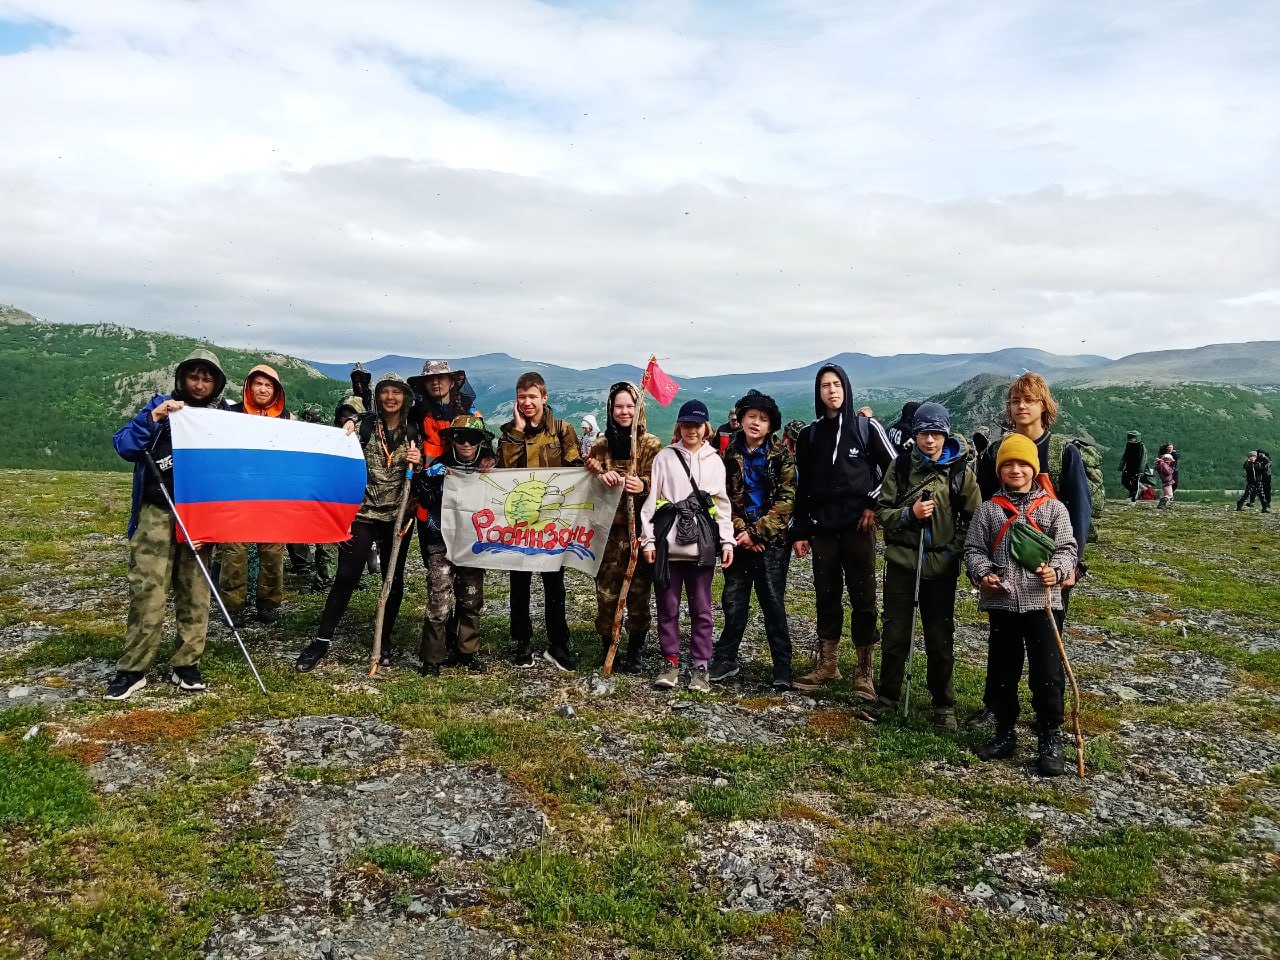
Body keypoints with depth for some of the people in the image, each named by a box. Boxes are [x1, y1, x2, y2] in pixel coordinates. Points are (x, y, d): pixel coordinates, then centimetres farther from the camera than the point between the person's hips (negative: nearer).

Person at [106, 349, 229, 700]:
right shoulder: (159, 406, 7)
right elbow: (124, 446, -2)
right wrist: (152, 419, -17)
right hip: (157, 513, -1)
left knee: (195, 592, 3)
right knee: (147, 591, -7)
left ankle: (186, 665, 11)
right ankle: (132, 669, 0)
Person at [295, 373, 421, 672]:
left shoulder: (413, 431, 6)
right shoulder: (364, 425, -1)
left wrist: (418, 463, -9)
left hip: (397, 514, 2)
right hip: (362, 511, -2)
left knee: (394, 578, 6)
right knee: (346, 576, -5)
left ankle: (384, 642, 20)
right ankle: (322, 640, 6)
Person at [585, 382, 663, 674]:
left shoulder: (652, 445, 1)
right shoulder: (601, 445, 11)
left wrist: (643, 486, -29)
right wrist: (600, 477, -15)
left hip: (640, 528, -2)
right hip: (609, 528, 2)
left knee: (639, 590, 1)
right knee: (606, 591, 0)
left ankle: (634, 653, 13)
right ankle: (607, 648, 14)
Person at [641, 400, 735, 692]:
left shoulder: (714, 461, 10)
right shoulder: (665, 457, 6)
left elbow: (722, 504, 10)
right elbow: (651, 499, 3)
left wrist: (727, 541, 1)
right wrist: (648, 539, -3)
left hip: (702, 545, 1)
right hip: (668, 542, 0)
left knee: (701, 609, 3)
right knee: (667, 607, 5)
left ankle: (700, 667, 11)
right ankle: (671, 662, 18)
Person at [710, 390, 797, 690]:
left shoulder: (781, 456, -1)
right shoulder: (729, 454, 5)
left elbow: (786, 500, -7)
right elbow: (722, 498, 4)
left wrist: (757, 531, -13)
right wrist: (740, 531, -8)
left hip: (772, 540, -2)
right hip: (739, 539, 2)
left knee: (773, 602, -2)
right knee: (733, 602, 6)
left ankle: (782, 667, 7)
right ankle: (726, 659, 21)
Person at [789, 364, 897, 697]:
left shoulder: (866, 427, 1)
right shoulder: (809, 435, 9)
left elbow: (893, 467, 5)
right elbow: (802, 486, 10)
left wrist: (874, 504, -4)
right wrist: (799, 531, 7)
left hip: (858, 526, -3)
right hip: (822, 527, 3)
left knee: (862, 597, 0)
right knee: (826, 596, 8)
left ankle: (864, 671, 9)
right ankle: (826, 665, 19)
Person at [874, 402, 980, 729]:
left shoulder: (961, 471, -1)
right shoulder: (901, 466, 2)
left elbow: (974, 519, 2)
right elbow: (882, 511, 2)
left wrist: (954, 550, -8)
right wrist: (910, 513, -16)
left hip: (941, 567, -1)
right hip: (901, 562, 1)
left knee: (940, 639, 7)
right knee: (895, 634, 8)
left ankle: (944, 705, 22)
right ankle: (887, 698, 23)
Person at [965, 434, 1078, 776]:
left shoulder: (1053, 508, 5)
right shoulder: (988, 509, 7)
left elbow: (1066, 548, 2)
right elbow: (974, 548, 7)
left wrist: (1056, 570, -18)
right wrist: (982, 573, -11)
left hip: (1041, 601, -2)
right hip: (1001, 602, 2)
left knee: (1047, 672, -2)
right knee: (1002, 671, 10)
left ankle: (1050, 739, 12)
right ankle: (1005, 732, 25)